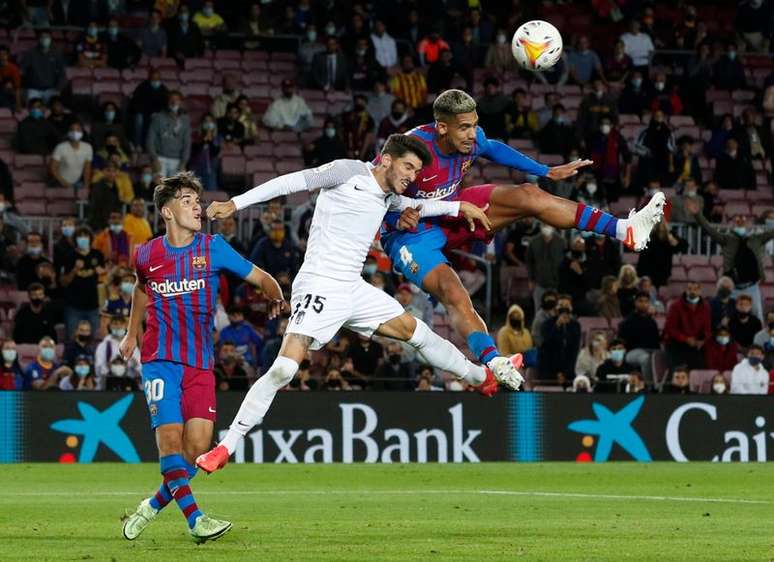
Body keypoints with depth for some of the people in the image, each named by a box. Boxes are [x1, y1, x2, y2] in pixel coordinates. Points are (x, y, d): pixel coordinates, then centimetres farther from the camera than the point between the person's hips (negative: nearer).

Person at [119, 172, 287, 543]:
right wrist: (131, 333, 33)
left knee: (197, 445, -8)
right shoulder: (146, 256, 3)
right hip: (160, 359, -1)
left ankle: (153, 506, 13)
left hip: (200, 364, 1)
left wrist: (277, 299, -14)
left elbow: (260, 277, 5)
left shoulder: (212, 247, 0)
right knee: (170, 436, -18)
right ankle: (195, 520, -20)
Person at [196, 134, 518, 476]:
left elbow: (417, 207, 38)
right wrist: (236, 203, -19)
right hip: (320, 288, -8)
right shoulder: (349, 172, -8)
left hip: (354, 290, 8)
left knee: (416, 331, 15)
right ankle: (224, 449, -15)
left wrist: (459, 207, 31)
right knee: (283, 369, -19)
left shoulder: (387, 197, 14)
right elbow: (294, 181, -12)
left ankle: (486, 377, 35)